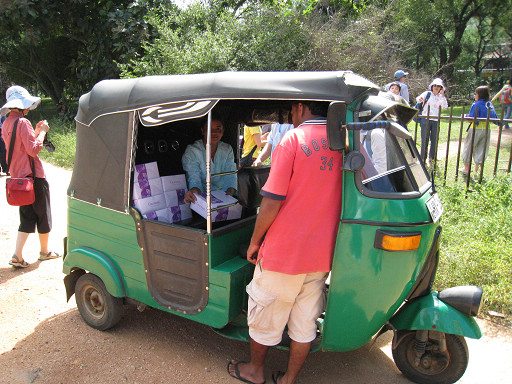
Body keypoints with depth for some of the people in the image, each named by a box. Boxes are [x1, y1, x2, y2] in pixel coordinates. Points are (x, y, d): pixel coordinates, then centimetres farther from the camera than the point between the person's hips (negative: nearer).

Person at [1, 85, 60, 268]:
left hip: (18, 176, 8)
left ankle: (17, 255, 5)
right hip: (33, 175, -8)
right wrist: (42, 132, -9)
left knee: (27, 217, 12)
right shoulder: (23, 122, -16)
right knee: (43, 214, 8)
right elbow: (33, 150, -19)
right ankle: (44, 251, 21)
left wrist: (35, 132, 16)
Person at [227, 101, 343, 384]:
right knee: (305, 322, 17)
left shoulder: (293, 140, -14)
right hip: (322, 253, 5)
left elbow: (271, 202, -17)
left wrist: (254, 241, -3)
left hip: (283, 252, -5)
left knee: (264, 315, 16)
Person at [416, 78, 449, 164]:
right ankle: (423, 158, 2)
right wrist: (420, 99, -36)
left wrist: (443, 95, -15)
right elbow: (419, 98, -11)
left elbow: (445, 106, -5)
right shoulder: (427, 93, 5)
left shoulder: (441, 97, 10)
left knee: (434, 140, 4)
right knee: (425, 140, -5)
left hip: (435, 121, 3)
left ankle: (432, 158, 17)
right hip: (426, 120, -3)